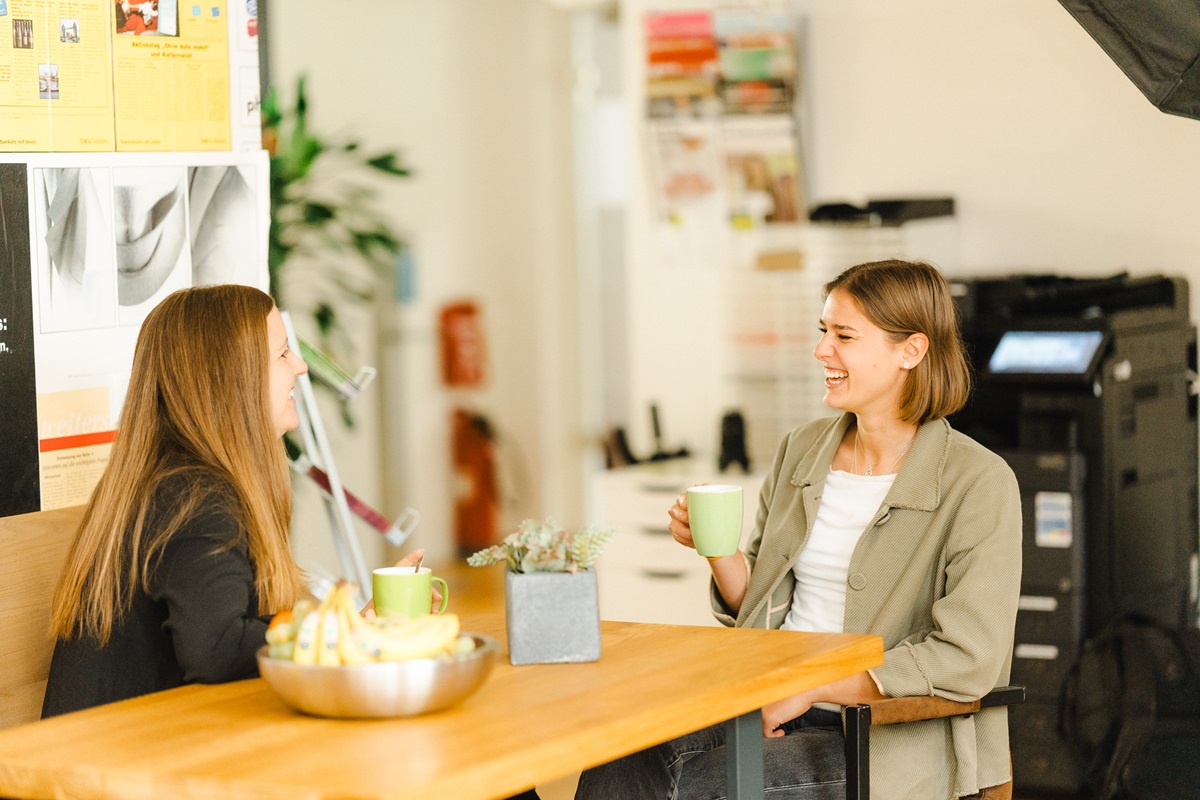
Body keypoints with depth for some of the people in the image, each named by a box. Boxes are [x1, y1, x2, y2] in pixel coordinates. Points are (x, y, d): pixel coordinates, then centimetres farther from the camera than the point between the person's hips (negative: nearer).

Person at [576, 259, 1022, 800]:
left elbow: (966, 660, -16)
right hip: (769, 704, 5)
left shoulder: (978, 483, -8)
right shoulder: (802, 449, 12)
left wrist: (812, 686, -16)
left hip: (887, 740, -5)